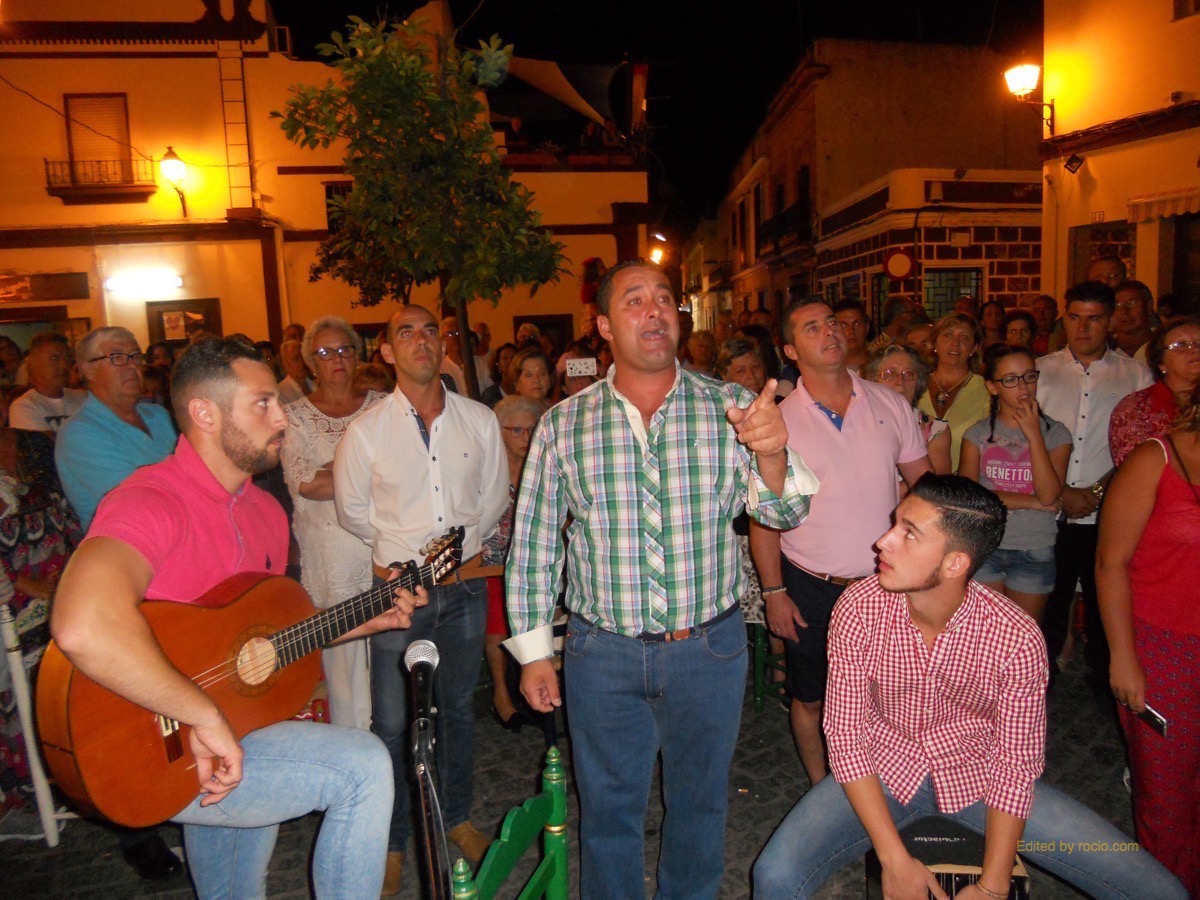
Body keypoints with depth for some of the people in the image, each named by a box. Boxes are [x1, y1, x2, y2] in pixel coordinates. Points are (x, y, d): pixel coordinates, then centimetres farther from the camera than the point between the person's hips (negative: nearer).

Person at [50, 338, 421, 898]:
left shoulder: (265, 512, 6)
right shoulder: (152, 501, -25)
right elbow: (83, 630, -44)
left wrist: (367, 620, 5)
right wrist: (207, 719, -35)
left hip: (215, 746, 9)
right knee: (363, 767, -17)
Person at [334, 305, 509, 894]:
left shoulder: (479, 421, 0)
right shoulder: (366, 430, -6)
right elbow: (351, 510, 6)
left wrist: (464, 545, 5)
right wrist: (399, 548, 6)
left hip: (465, 585, 2)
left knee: (459, 708, 17)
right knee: (392, 722, 6)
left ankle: (456, 817, 38)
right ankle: (392, 839, 27)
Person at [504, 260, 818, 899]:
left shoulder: (730, 408, -4)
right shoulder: (562, 426, -4)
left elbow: (783, 513, -10)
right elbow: (532, 541, 2)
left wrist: (772, 455, -33)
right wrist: (533, 652, 1)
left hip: (709, 649, 1)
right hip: (601, 654, 0)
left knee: (699, 801, 21)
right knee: (609, 807, 18)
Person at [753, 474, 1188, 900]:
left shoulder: (1017, 639, -20)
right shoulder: (858, 609, -19)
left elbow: (1016, 764, -10)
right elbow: (845, 733, -14)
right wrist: (894, 858, -18)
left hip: (979, 779, 1)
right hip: (884, 772, -1)